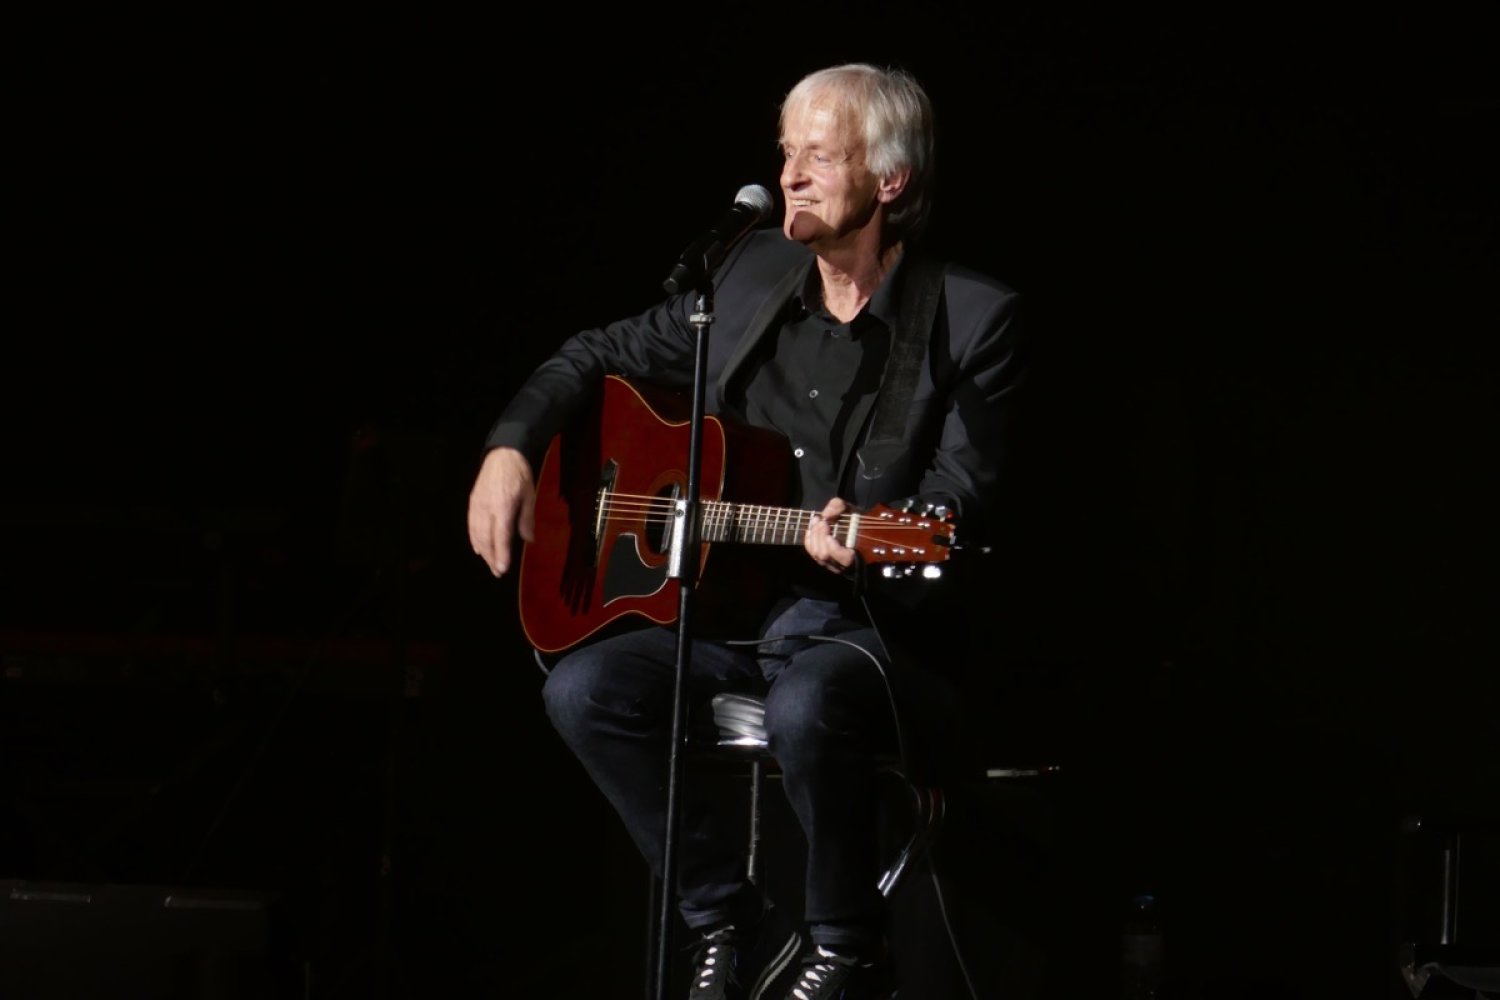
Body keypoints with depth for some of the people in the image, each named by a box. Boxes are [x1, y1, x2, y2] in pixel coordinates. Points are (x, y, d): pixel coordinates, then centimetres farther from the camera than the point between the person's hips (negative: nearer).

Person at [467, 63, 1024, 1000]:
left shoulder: (972, 317, -7)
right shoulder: (752, 275, 8)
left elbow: (962, 487, -10)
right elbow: (602, 356, 18)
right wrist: (512, 447, 2)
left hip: (873, 623, -6)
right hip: (733, 604, 6)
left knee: (805, 711, -38)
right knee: (583, 690, -18)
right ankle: (734, 924, -4)